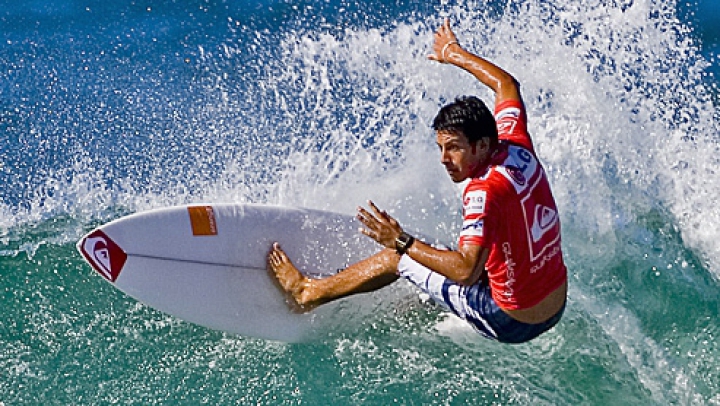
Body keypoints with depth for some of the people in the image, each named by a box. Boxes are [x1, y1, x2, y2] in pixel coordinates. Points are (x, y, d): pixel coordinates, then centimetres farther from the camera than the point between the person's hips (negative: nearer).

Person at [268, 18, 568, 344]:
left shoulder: (485, 192, -27)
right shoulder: (517, 147, -5)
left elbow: (467, 272, -34)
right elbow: (507, 85, 14)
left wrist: (403, 243, -29)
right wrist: (453, 54, 25)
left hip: (512, 322, -7)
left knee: (398, 256, 5)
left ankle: (309, 292, 20)